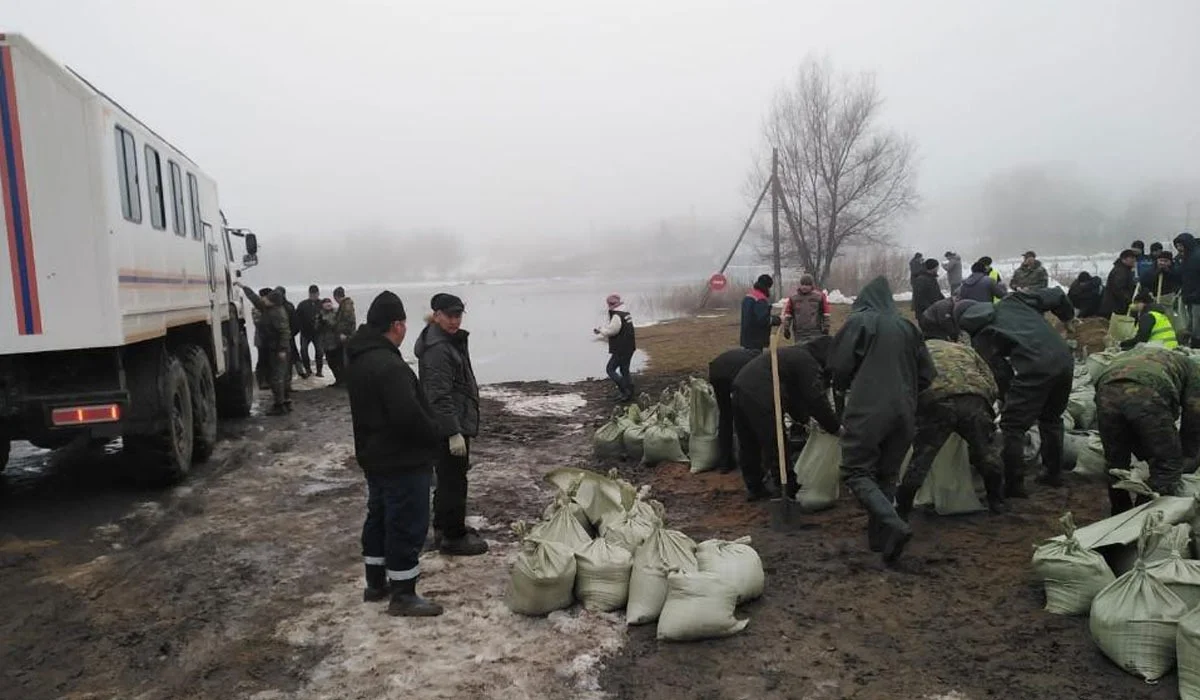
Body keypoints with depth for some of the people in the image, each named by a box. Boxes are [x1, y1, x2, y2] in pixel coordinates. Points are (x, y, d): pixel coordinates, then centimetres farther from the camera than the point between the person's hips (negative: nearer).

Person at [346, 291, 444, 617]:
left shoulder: (357, 360, 8)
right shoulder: (389, 365, -26)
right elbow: (409, 415, -31)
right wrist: (433, 437, -13)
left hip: (375, 456, 10)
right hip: (403, 460, -10)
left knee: (379, 518, 20)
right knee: (407, 526, -1)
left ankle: (376, 584, 32)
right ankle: (403, 595, 8)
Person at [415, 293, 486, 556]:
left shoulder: (453, 340, 13)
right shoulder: (437, 349, -21)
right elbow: (440, 395, -26)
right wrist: (454, 432, -27)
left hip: (457, 422, 11)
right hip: (451, 426, -11)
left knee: (448, 478, 21)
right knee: (454, 482, -3)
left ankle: (443, 527, 34)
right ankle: (453, 537, 6)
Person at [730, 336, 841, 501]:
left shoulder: (797, 354, 26)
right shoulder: (808, 363, -4)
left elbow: (794, 393, 31)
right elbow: (817, 400, -9)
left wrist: (801, 418, 30)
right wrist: (835, 427, 1)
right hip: (760, 396, -10)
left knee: (748, 445, 19)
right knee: (776, 447, 2)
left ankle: (754, 488, 31)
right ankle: (788, 490, 12)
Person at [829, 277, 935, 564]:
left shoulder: (859, 321, -2)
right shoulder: (907, 328, 12)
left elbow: (839, 365, -6)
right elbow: (926, 373, 13)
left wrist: (842, 385, 15)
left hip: (867, 411, -5)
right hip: (903, 412, 6)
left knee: (857, 472, 0)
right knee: (887, 475, 17)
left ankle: (894, 525, -19)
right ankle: (879, 537, 17)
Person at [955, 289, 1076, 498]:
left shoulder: (980, 338, 7)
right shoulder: (1012, 301, 21)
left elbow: (999, 372, 4)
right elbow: (1055, 295, 22)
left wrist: (1007, 398, 18)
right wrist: (1068, 317, 39)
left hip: (1036, 368, -7)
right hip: (1065, 358, 7)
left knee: (1012, 427, 4)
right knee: (1051, 418, 26)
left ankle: (1014, 485, 6)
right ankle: (1054, 473, 36)